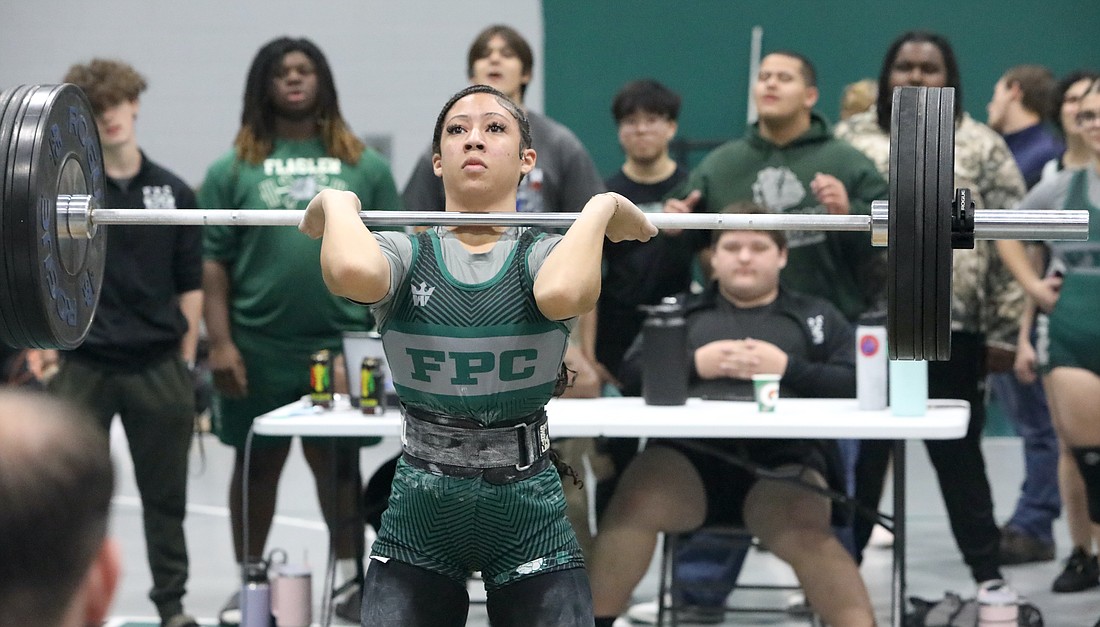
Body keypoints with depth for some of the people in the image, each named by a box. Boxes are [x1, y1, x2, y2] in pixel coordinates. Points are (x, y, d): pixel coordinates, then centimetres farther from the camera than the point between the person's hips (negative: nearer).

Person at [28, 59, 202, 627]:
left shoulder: (173, 192, 5)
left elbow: (190, 286, 8)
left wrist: (187, 361, 5)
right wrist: (38, 346, -7)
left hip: (158, 366, 2)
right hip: (80, 366, -1)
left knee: (166, 493, 9)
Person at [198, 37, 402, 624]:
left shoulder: (365, 167, 6)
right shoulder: (233, 170, 3)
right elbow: (213, 263, 0)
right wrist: (220, 343, -7)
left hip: (343, 345, 0)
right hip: (258, 348, 0)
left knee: (338, 462, 8)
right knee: (258, 463, 10)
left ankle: (350, 577, 17)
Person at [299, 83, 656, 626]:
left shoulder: (543, 253, -1)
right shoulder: (407, 253, 0)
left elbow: (563, 292, -29)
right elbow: (353, 273, -27)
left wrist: (599, 209, -13)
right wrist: (338, 207, -8)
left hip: (529, 506, 0)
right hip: (420, 509, 0)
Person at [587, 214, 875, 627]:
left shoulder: (817, 316, 25)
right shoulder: (680, 312, 29)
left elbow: (858, 384, 10)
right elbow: (630, 371, 15)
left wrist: (788, 369, -3)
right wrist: (693, 364, -1)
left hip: (784, 456, -1)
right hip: (688, 451, 1)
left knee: (805, 534, -34)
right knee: (632, 506, -30)